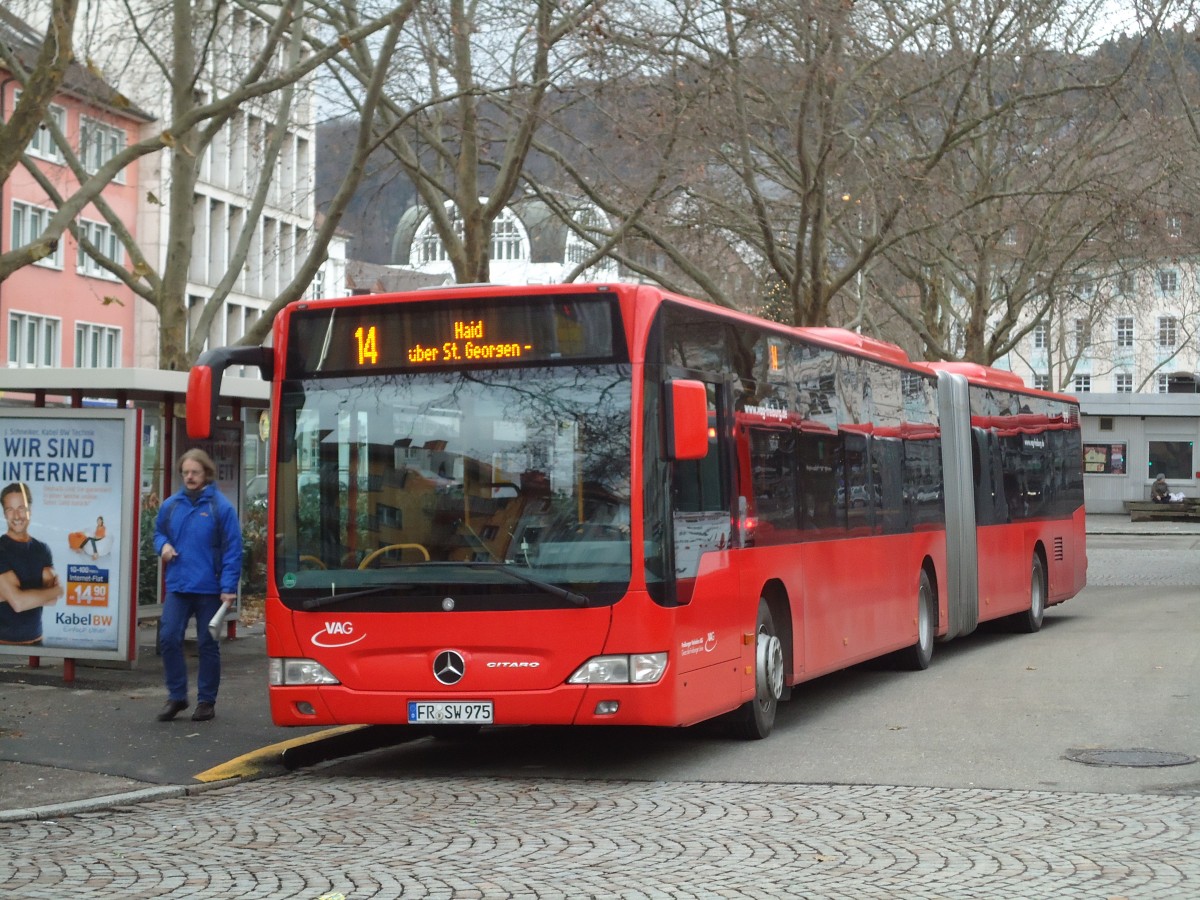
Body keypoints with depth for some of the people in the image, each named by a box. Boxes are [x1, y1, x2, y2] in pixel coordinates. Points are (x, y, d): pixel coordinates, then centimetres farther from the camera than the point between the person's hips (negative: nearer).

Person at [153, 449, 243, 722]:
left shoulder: (220, 507, -7)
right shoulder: (171, 505, 6)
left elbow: (232, 550, -9)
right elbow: (159, 532, 22)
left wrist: (228, 588, -15)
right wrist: (163, 545, -2)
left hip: (209, 589, -3)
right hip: (177, 586, 4)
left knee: (207, 644, 6)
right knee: (168, 638, -4)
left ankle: (206, 701, 16)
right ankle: (176, 696, 10)